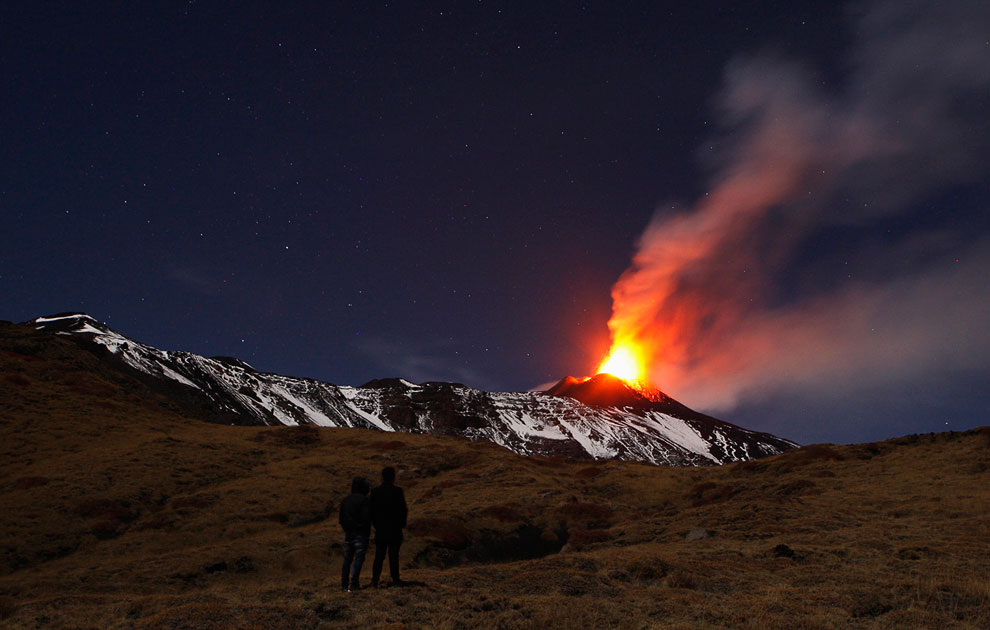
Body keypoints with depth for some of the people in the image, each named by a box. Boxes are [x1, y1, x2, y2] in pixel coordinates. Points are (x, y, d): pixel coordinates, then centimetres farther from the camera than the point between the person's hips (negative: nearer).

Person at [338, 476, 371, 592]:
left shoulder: (345, 500, 11)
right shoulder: (363, 500, -10)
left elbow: (341, 519, 13)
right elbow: (366, 518, -14)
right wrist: (367, 533, -5)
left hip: (348, 533, 6)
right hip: (360, 534, -6)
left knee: (347, 559, 10)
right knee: (359, 558, -3)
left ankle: (344, 584, 11)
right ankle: (353, 584, -8)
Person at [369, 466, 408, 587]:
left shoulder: (375, 492, -1)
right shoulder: (397, 491, -10)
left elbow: (372, 510, 2)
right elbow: (403, 510, -9)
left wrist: (376, 524, 14)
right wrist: (402, 523, 7)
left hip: (380, 529, 3)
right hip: (395, 529, -3)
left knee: (379, 555, 9)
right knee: (394, 554, 4)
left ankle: (375, 580, 5)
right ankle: (395, 580, 8)